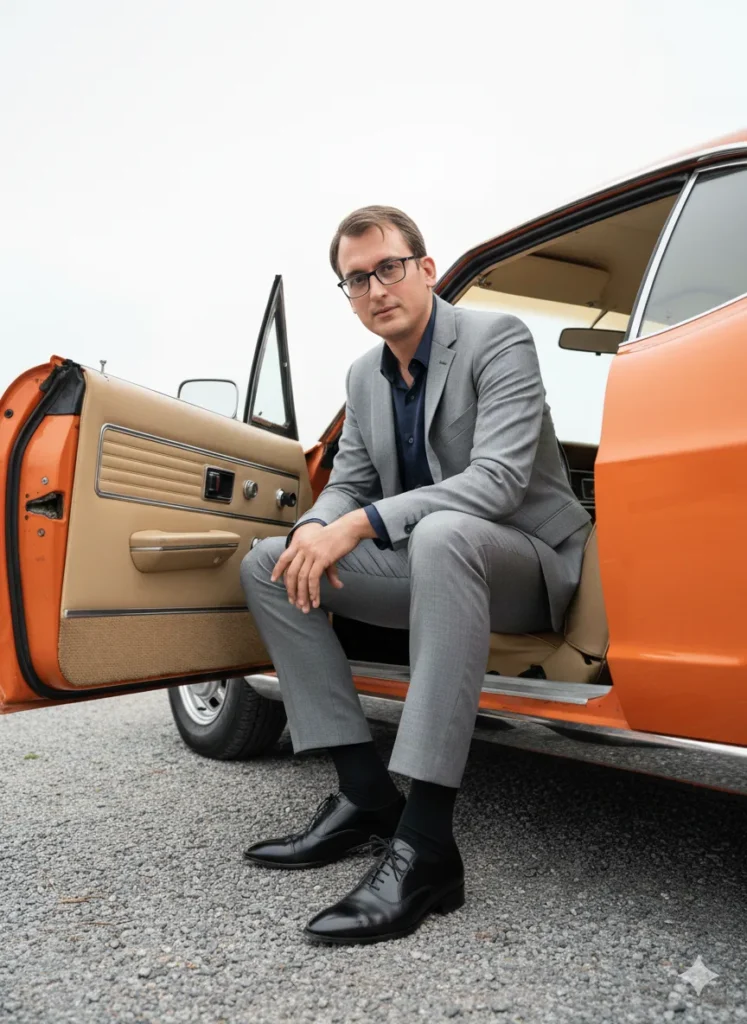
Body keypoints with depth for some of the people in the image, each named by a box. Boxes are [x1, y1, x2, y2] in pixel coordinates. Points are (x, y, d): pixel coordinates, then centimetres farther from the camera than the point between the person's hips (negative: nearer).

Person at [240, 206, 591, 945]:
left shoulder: (496, 340, -12)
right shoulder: (364, 376, 9)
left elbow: (500, 479, -25)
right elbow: (348, 483, 9)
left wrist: (361, 524, -31)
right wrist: (316, 529, -16)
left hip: (526, 563, -7)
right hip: (428, 564, 7)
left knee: (442, 534, -41)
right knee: (267, 566, -5)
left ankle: (423, 845, -36)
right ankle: (365, 792, -9)